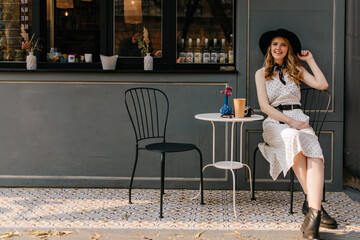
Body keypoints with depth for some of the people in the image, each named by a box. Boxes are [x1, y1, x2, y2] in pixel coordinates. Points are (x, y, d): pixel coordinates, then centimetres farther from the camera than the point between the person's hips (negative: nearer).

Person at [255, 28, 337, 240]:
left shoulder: (296, 70, 20)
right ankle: (313, 203, -38)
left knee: (315, 153, -33)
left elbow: (322, 84, 6)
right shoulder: (262, 73, 13)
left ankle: (312, 211, -46)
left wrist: (310, 60, 12)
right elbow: (265, 106, 0)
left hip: (298, 119, 2)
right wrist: (289, 121, -13)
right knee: (293, 139, -40)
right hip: (274, 123, -2)